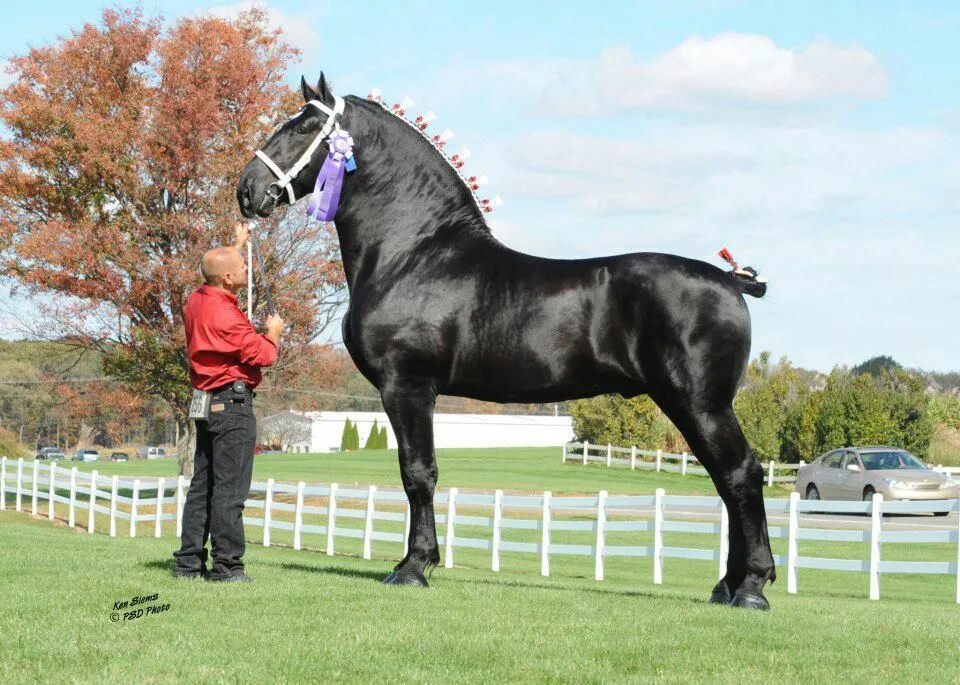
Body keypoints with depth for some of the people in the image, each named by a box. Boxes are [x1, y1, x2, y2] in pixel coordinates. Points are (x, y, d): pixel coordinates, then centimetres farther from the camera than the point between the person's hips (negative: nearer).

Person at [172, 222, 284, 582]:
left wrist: (238, 243, 42)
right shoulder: (226, 316, -20)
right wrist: (273, 332, 7)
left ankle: (189, 562, 14)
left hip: (206, 403, 10)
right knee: (230, 487, -8)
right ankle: (226, 564, -8)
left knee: (202, 484, 12)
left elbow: (220, 271, 31)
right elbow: (263, 355, -13)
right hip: (233, 403, -10)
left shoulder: (197, 301, 7)